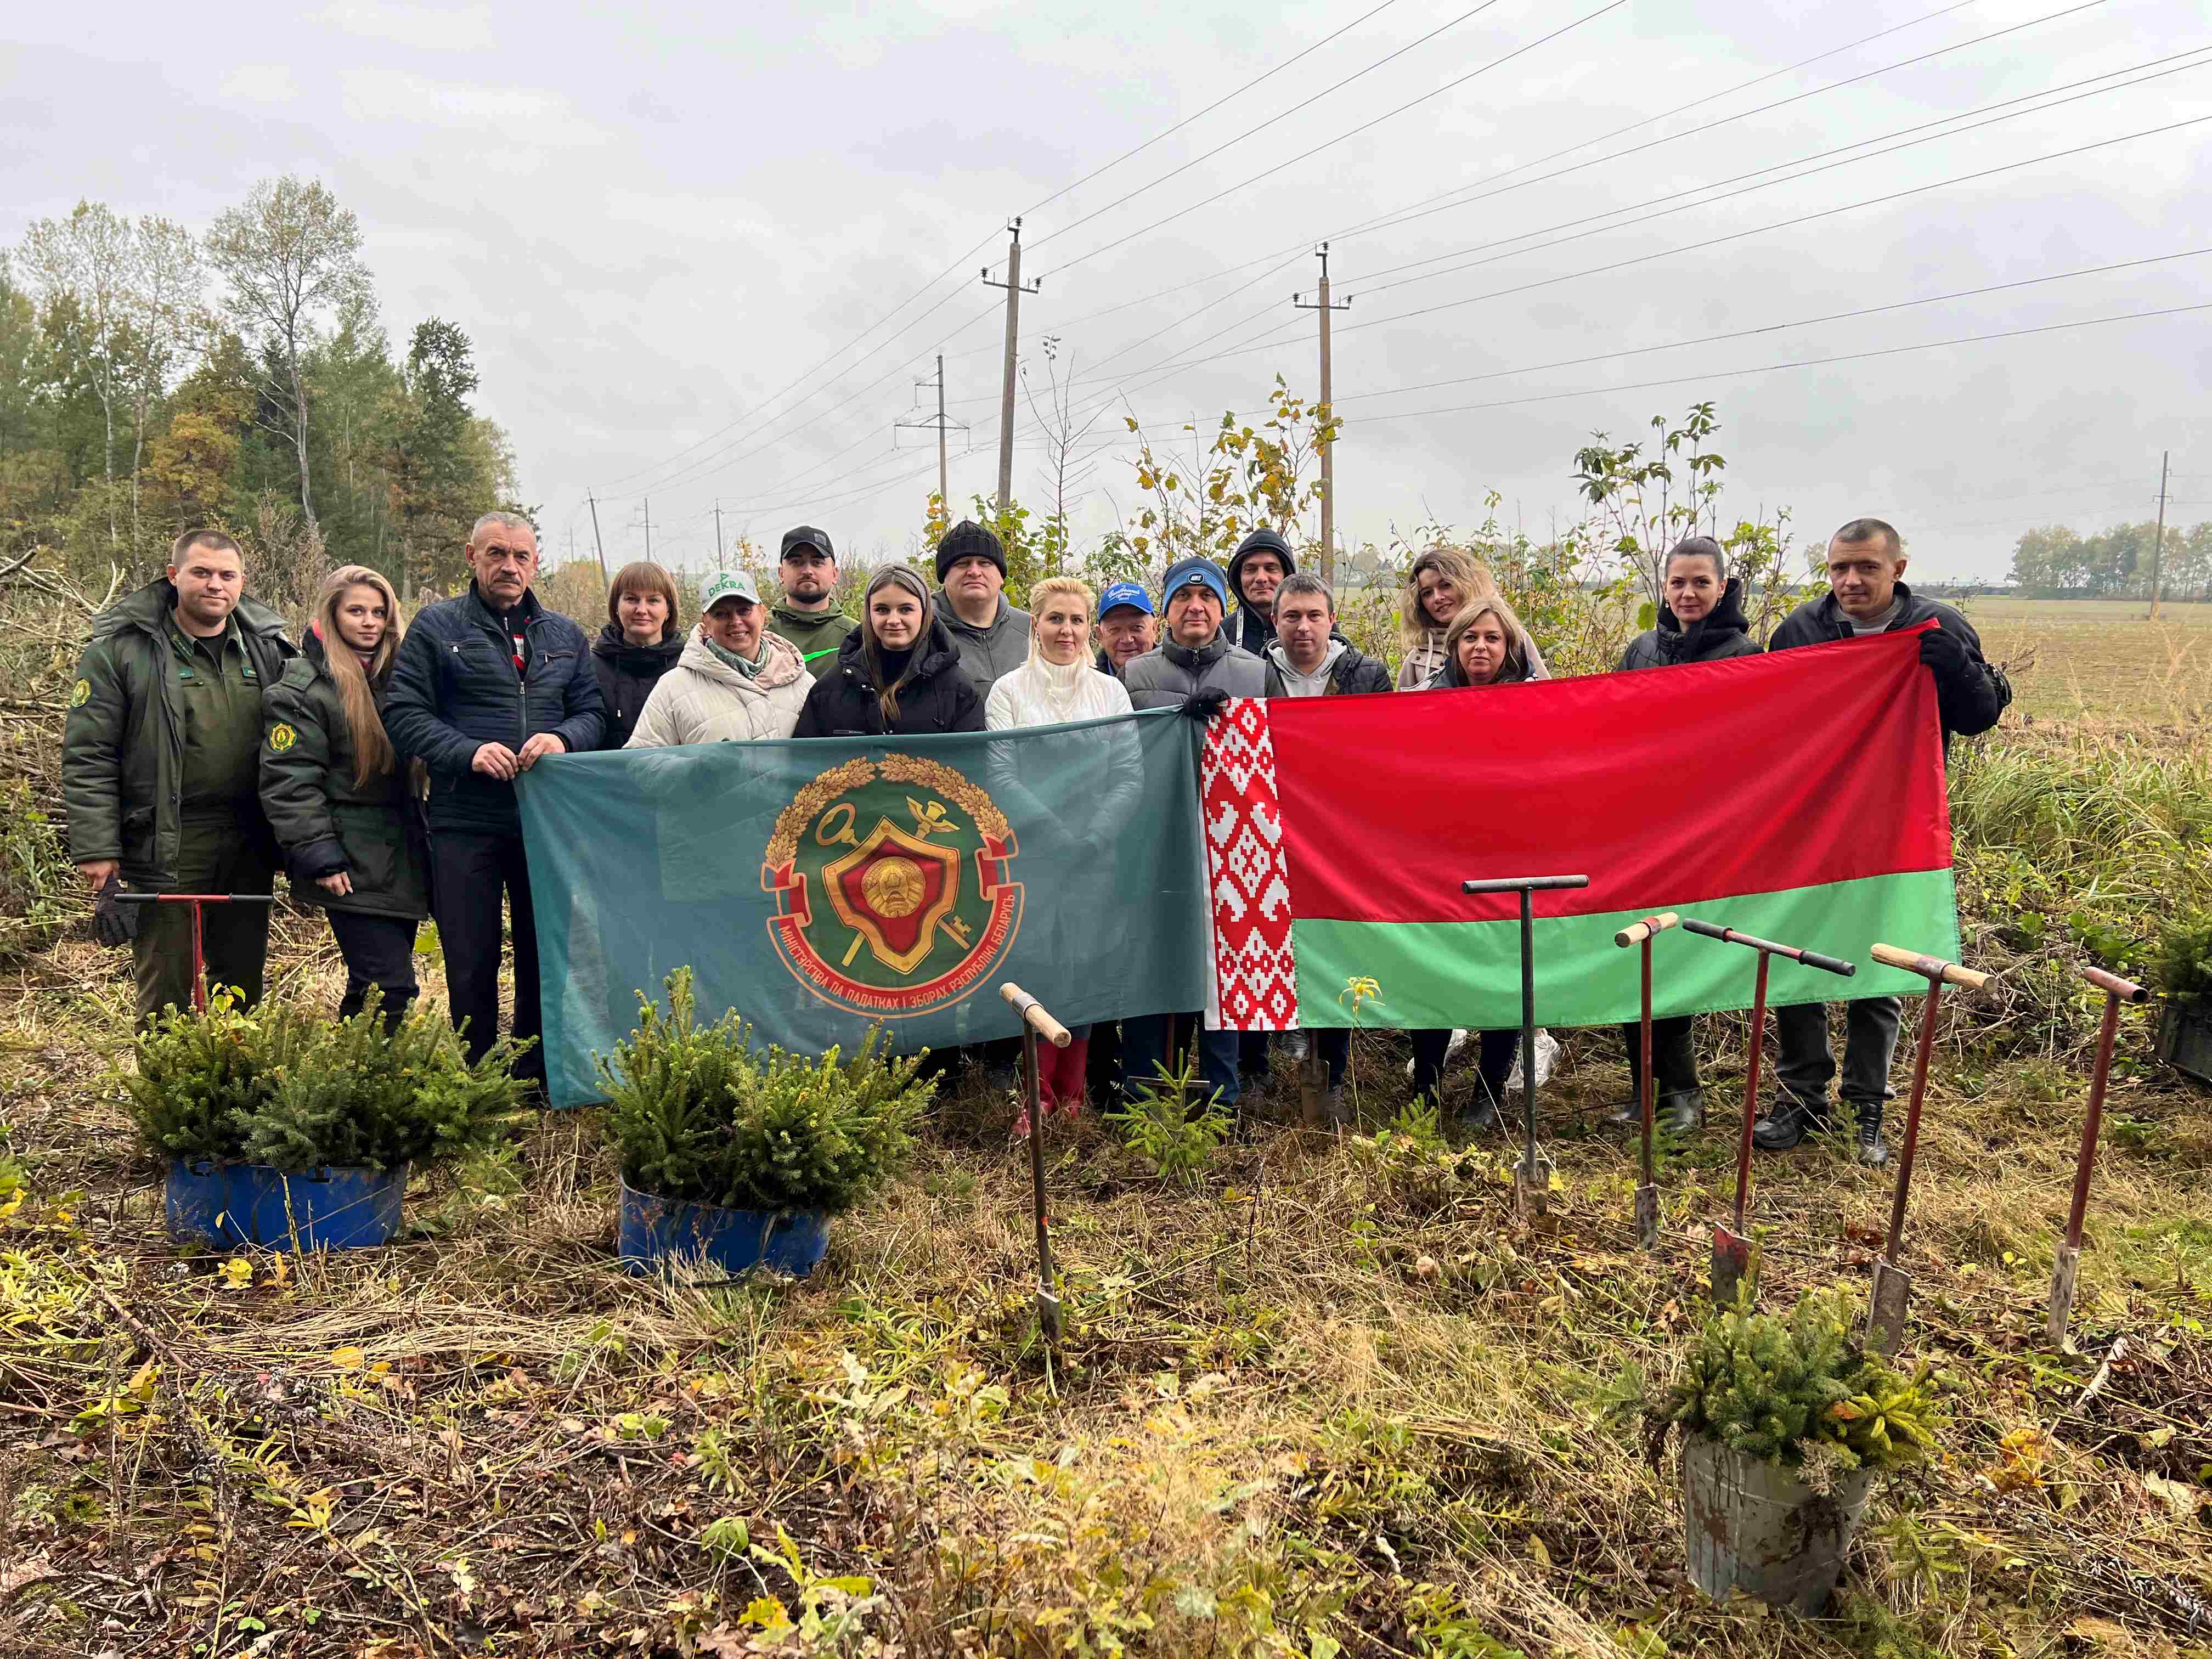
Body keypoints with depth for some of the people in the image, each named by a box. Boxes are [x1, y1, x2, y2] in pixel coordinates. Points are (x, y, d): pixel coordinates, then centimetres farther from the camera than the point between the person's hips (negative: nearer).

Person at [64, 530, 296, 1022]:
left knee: (244, 982, 15)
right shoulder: (121, 650, -4)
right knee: (166, 996, 2)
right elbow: (87, 758, -5)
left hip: (249, 849, 4)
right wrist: (96, 849, -10)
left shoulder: (269, 648, 7)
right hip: (166, 848, -4)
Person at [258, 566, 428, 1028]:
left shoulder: (398, 675, 14)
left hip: (402, 856, 7)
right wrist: (318, 855, -18)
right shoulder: (301, 689, -7)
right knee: (392, 987, -12)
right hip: (353, 868, -7)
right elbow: (289, 781, -12)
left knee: (372, 984, 13)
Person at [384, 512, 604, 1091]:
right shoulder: (436, 626, 4)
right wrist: (469, 752, -16)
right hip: (465, 824, -3)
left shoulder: (565, 635, 15)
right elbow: (403, 712, -2)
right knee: (471, 966, 3)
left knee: (547, 957, 8)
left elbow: (592, 712, 12)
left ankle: (538, 1081, 20)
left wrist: (562, 739, -10)